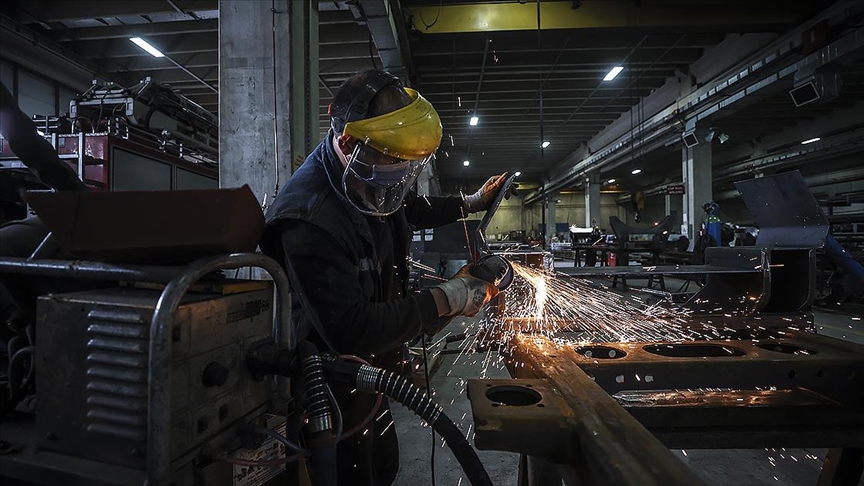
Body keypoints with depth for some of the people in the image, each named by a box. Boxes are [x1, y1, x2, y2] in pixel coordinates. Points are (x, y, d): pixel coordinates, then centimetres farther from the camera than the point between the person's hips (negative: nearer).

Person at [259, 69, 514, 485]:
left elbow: (412, 210, 20)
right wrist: (448, 298, -30)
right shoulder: (309, 220, -33)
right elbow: (353, 332, -35)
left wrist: (470, 203, 21)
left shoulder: (370, 183, -4)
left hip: (366, 371, 8)